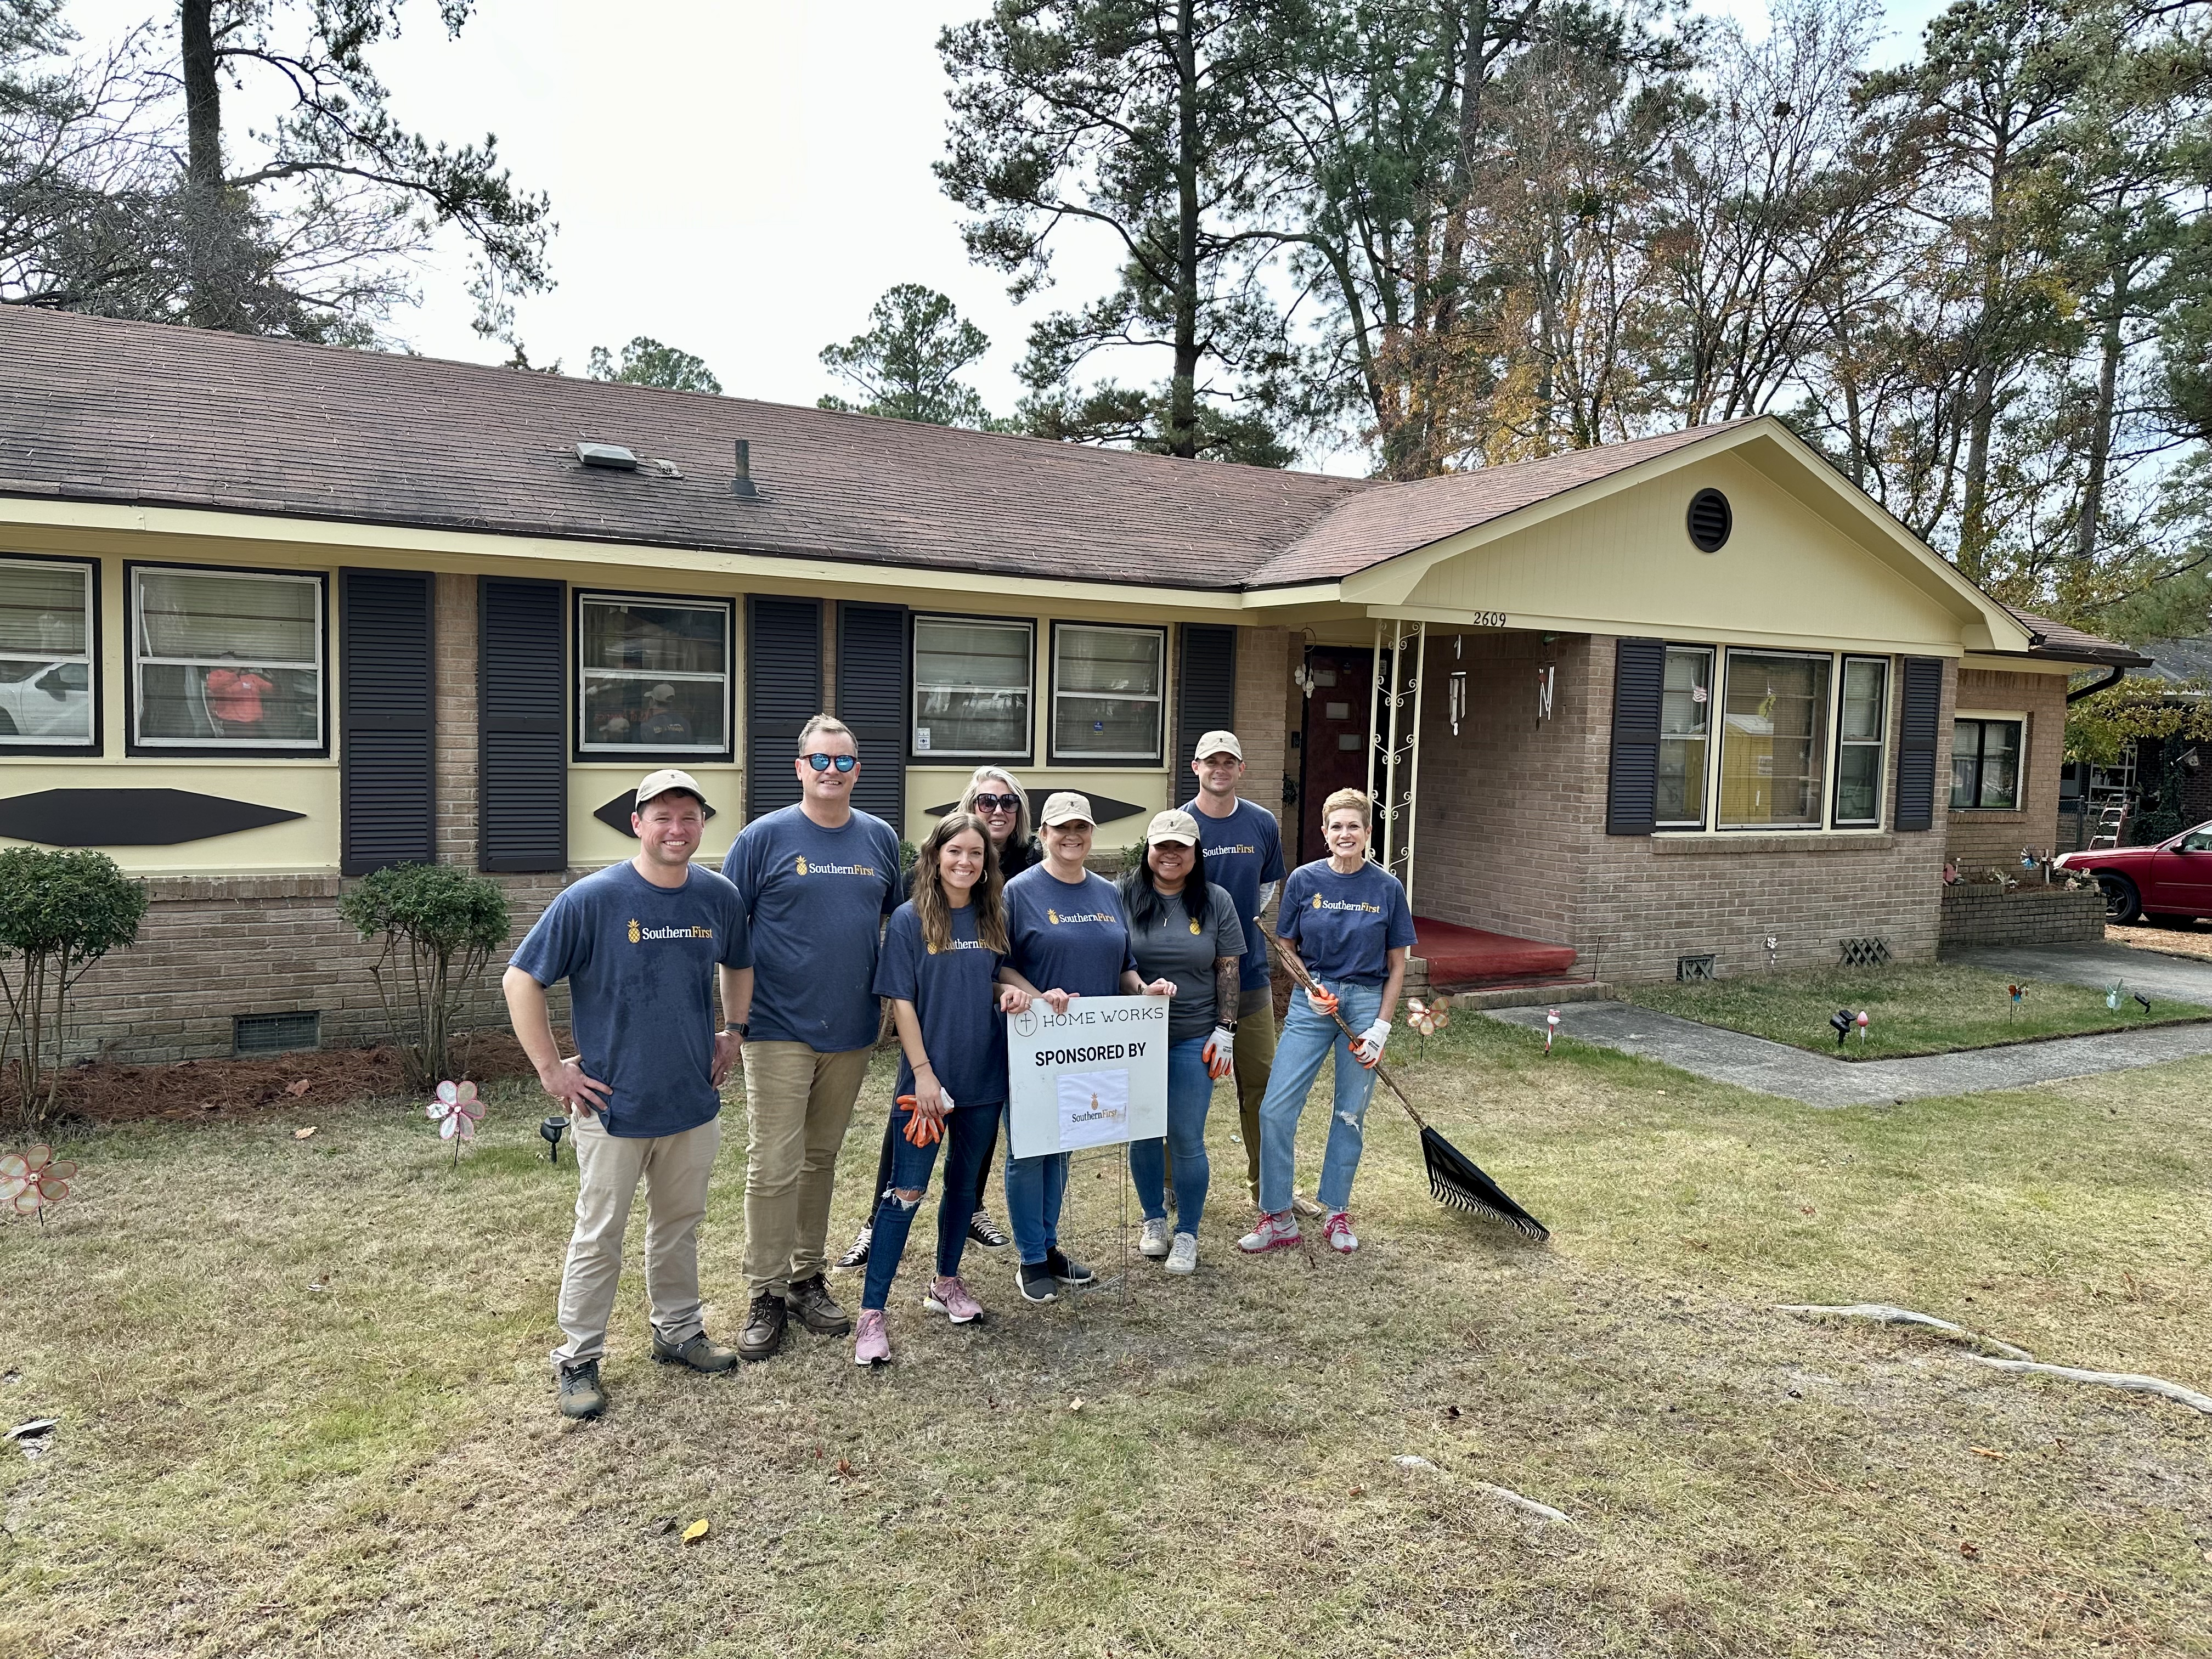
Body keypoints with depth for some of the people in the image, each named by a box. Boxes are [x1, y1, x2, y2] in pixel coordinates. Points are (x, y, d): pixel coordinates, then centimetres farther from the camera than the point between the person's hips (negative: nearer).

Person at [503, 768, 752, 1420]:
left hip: (695, 1100, 4)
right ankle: (578, 1360, 24)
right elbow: (521, 980, -11)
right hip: (614, 1105, -4)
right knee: (600, 1237, 8)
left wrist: (733, 1036, 12)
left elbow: (740, 967, 18)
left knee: (680, 1225, 19)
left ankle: (679, 1331, 37)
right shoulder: (591, 899, -15)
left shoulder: (719, 897, -1)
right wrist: (551, 1068, -12)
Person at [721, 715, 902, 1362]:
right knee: (773, 1168, -3)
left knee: (821, 1161, 15)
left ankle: (807, 1278, 28)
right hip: (779, 1029, -4)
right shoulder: (765, 837, -5)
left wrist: (888, 997, 12)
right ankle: (766, 1296, 11)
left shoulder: (880, 839, 7)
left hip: (851, 1030, 4)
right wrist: (737, 1008, -5)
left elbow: (896, 922, 17)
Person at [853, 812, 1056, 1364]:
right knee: (906, 1192, -4)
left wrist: (1011, 990, -6)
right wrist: (923, 1073, -15)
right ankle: (872, 1312, 2)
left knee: (964, 1182, 17)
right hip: (927, 1078, -5)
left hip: (984, 1077, 5)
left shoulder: (992, 917, 6)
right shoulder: (909, 919, -7)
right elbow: (901, 1001, -9)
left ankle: (946, 1282, 35)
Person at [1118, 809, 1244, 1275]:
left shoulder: (1216, 901, 1)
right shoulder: (1122, 896, -1)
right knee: (1143, 1133, 11)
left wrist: (1225, 1030, -2)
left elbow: (1228, 969, 3)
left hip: (1194, 1039, -1)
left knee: (1187, 1139, 0)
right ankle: (1154, 1220, 31)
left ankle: (1187, 1235, 16)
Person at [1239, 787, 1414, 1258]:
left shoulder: (1387, 888, -2)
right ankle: (1278, 1218, 7)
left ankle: (1336, 1214, 26)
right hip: (1311, 1004, 0)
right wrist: (1312, 989, -10)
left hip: (1366, 1004, 0)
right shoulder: (1305, 880, -2)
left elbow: (1396, 966, 3)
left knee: (1351, 1116, 9)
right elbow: (1286, 948, 7)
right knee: (1275, 1109, -7)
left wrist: (1381, 1027, -3)